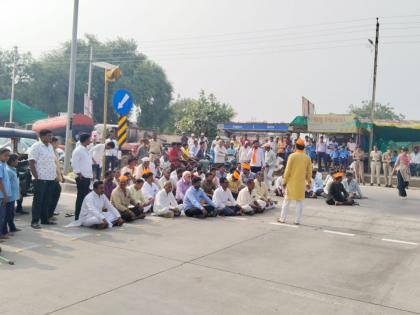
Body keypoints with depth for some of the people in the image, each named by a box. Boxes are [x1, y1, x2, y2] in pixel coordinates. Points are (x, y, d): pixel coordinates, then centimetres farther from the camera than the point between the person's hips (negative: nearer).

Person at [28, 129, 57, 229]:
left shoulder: (50, 146, 14)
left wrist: (55, 175, 13)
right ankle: (34, 221, 4)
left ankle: (44, 219, 21)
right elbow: (31, 163, -14)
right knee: (38, 200, -2)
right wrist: (36, 177, -17)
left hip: (50, 179, 7)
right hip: (40, 179, -7)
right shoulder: (36, 146, -10)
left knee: (47, 200, 12)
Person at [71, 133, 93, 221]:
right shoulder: (78, 150, -10)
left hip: (87, 177, 8)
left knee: (85, 196, 11)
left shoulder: (86, 150, 18)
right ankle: (78, 216, 1)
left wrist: (91, 174, 15)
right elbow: (74, 164, -15)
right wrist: (79, 174, -16)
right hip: (81, 178, -8)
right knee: (81, 197, -5)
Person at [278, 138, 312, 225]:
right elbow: (309, 172, 6)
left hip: (291, 181, -2)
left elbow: (288, 170, -8)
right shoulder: (307, 158, 1)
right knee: (299, 201, 8)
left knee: (287, 200, 7)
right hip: (301, 182, 2)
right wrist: (309, 182, 17)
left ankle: (282, 218, 10)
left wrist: (284, 180, -1)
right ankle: (297, 220, 8)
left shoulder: (292, 156, -8)